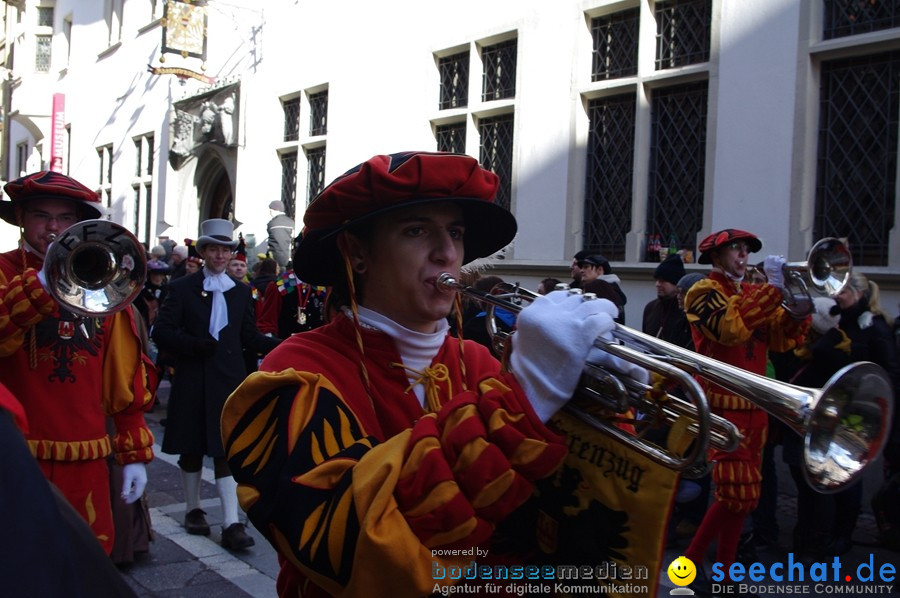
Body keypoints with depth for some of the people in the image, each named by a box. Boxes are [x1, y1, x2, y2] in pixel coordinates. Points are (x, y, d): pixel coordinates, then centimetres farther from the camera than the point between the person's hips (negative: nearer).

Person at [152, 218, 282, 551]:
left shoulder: (241, 292, 10)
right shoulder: (182, 288, 2)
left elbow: (250, 336, 8)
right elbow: (161, 331, -5)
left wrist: (281, 346, -8)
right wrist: (196, 345, -20)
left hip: (229, 379, 1)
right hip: (192, 381, -1)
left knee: (227, 450, -3)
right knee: (191, 448, 11)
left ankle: (231, 524, -4)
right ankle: (193, 509, 30)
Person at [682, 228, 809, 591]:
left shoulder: (756, 295, 17)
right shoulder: (704, 291, -5)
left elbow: (784, 338, 6)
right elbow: (732, 328, -25)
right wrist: (773, 288, -22)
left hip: (755, 404, 8)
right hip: (724, 404, -8)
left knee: (744, 493, 11)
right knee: (736, 492, -12)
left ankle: (725, 572, 21)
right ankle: (692, 559, 4)